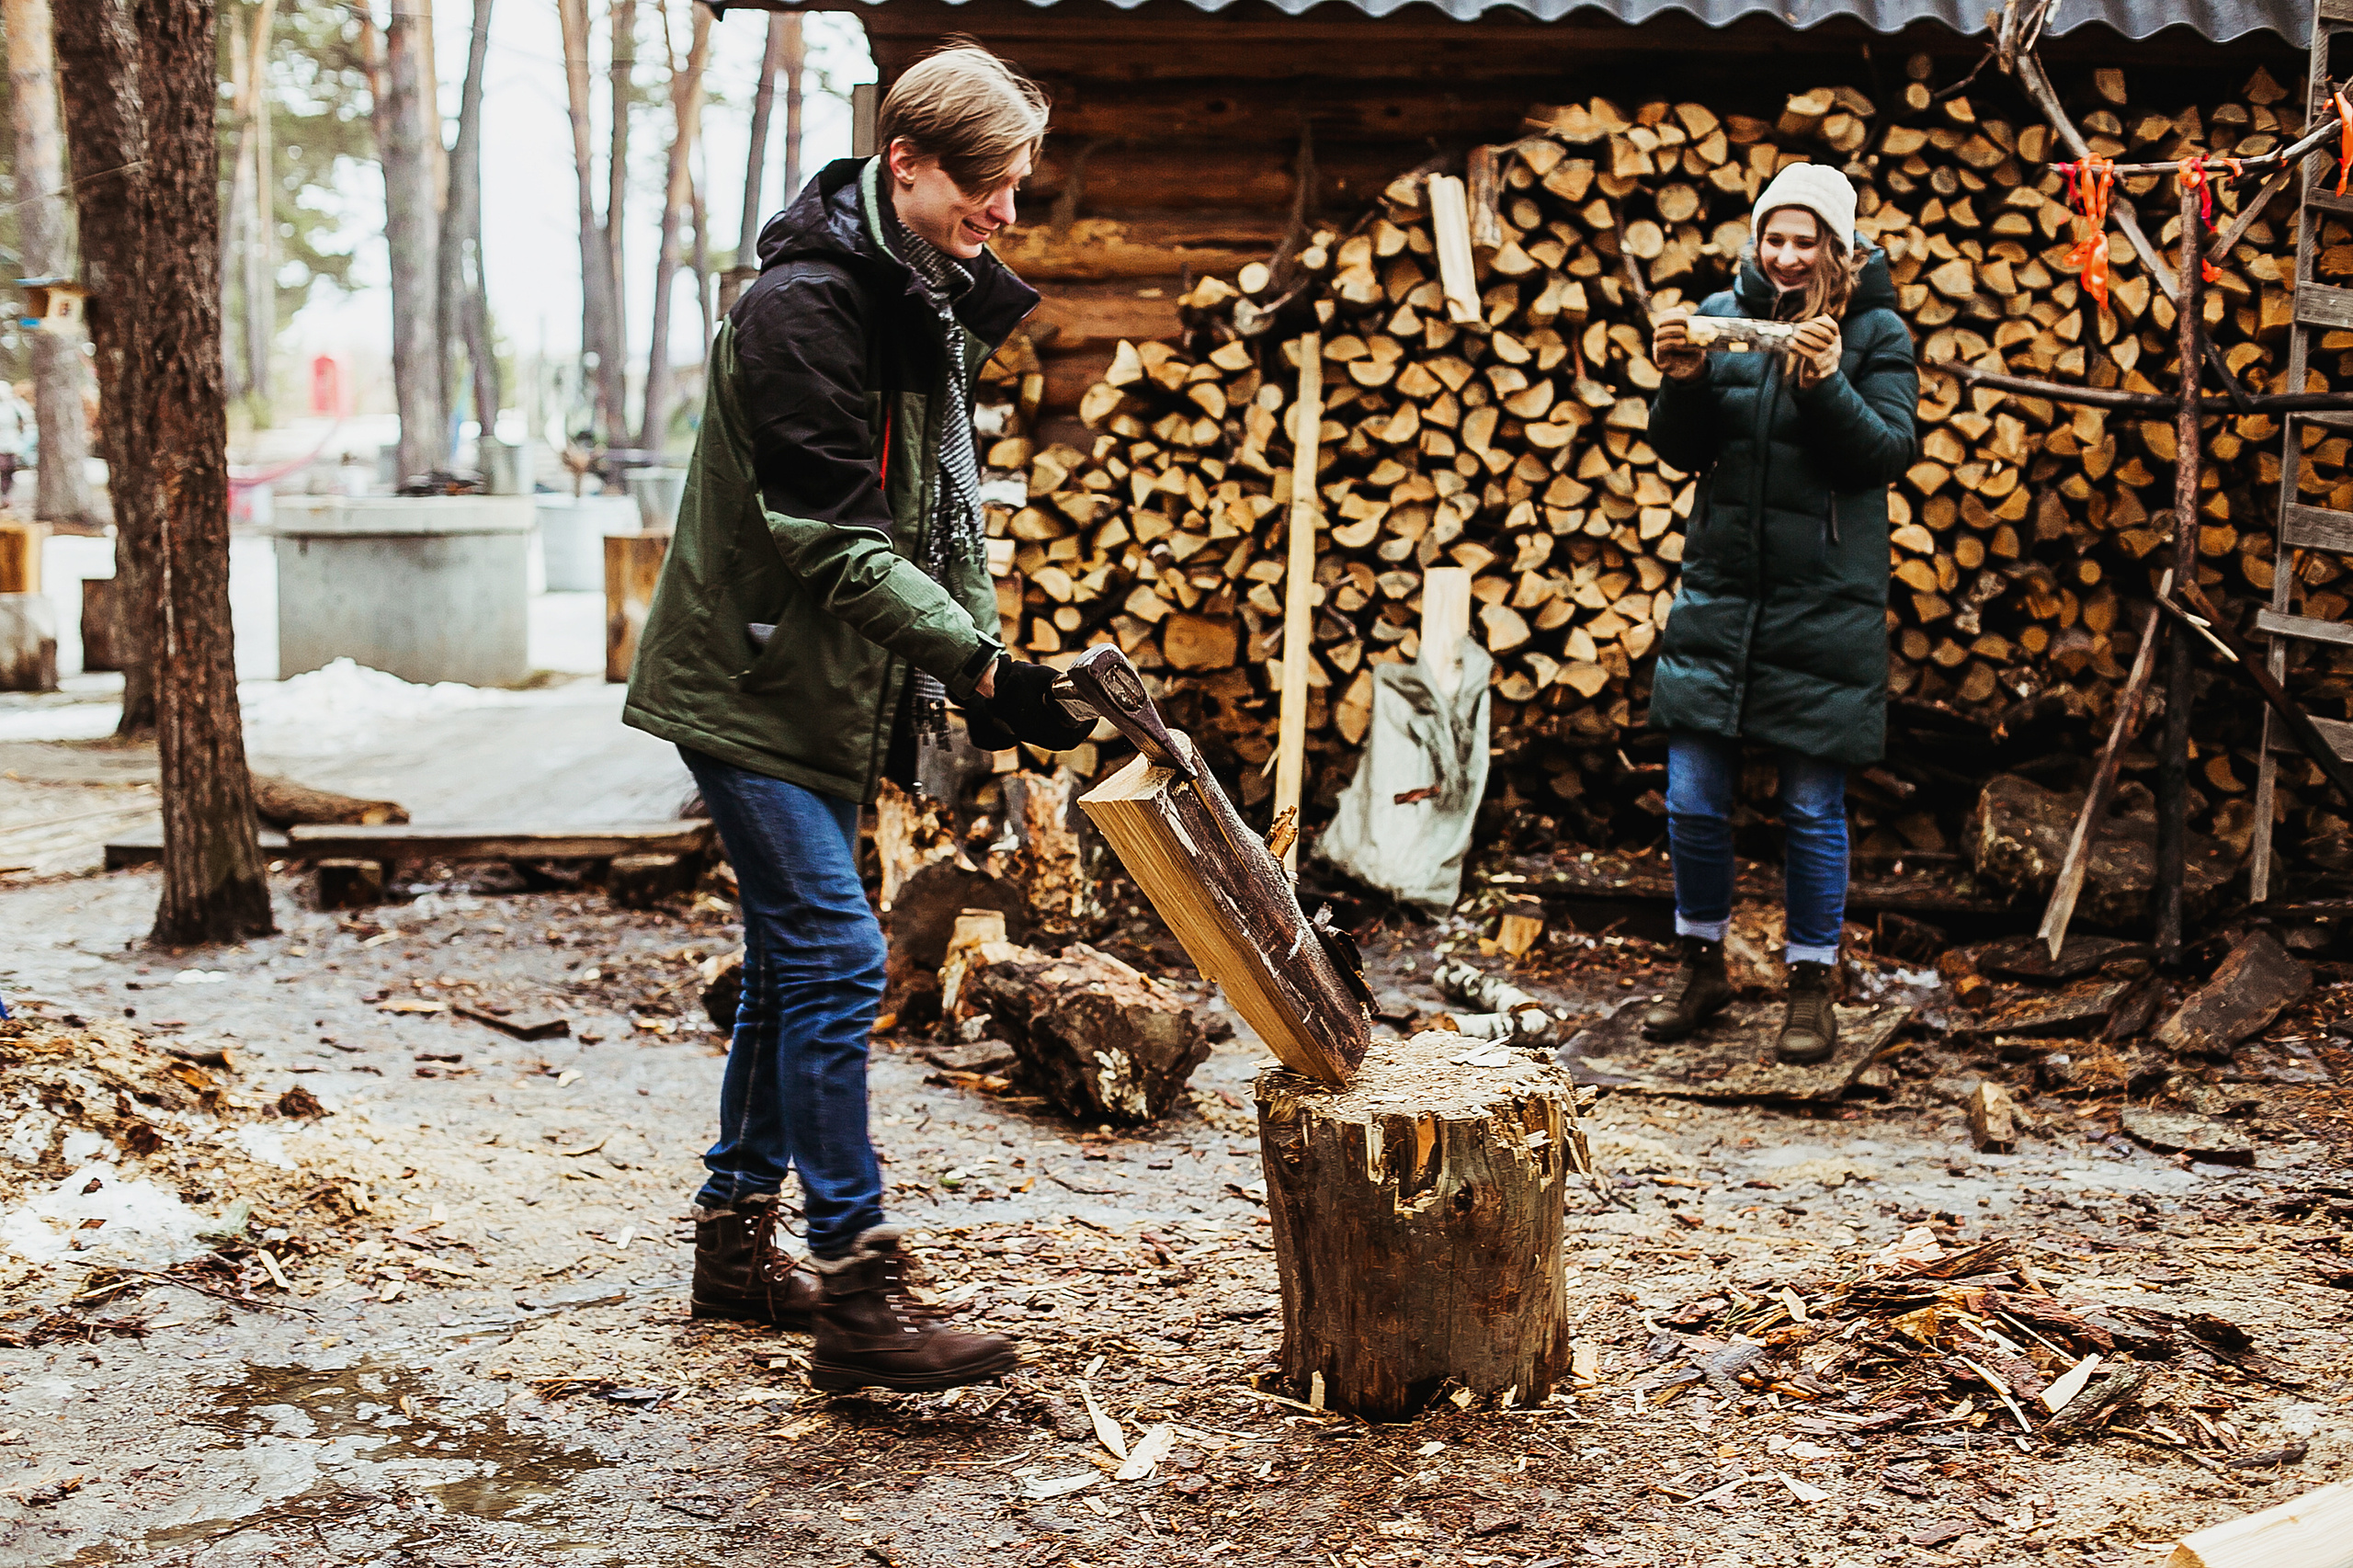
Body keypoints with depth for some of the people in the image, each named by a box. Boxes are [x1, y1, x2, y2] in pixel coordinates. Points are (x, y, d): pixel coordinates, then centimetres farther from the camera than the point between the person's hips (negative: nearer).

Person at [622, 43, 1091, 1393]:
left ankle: (738, 1243, 26)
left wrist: (978, 662, 7)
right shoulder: (802, 305, -20)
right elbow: (831, 542, -25)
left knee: (796, 965, 14)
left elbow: (939, 508, 16)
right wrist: (982, 667, -28)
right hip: (752, 686, -9)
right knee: (835, 963, -12)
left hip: (829, 693, 10)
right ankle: (858, 1294, -8)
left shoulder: (931, 299, 10)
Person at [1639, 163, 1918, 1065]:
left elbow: (1891, 453, -9)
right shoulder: (1724, 315, 6)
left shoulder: (1876, 335, -1)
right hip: (1720, 588, 3)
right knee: (1692, 799, 4)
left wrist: (1825, 383, -23)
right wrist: (1682, 381, -14)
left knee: (1812, 806, 3)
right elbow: (1681, 451, 6)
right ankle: (1701, 965, 24)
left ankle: (1813, 984, 18)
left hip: (1825, 605, -3)